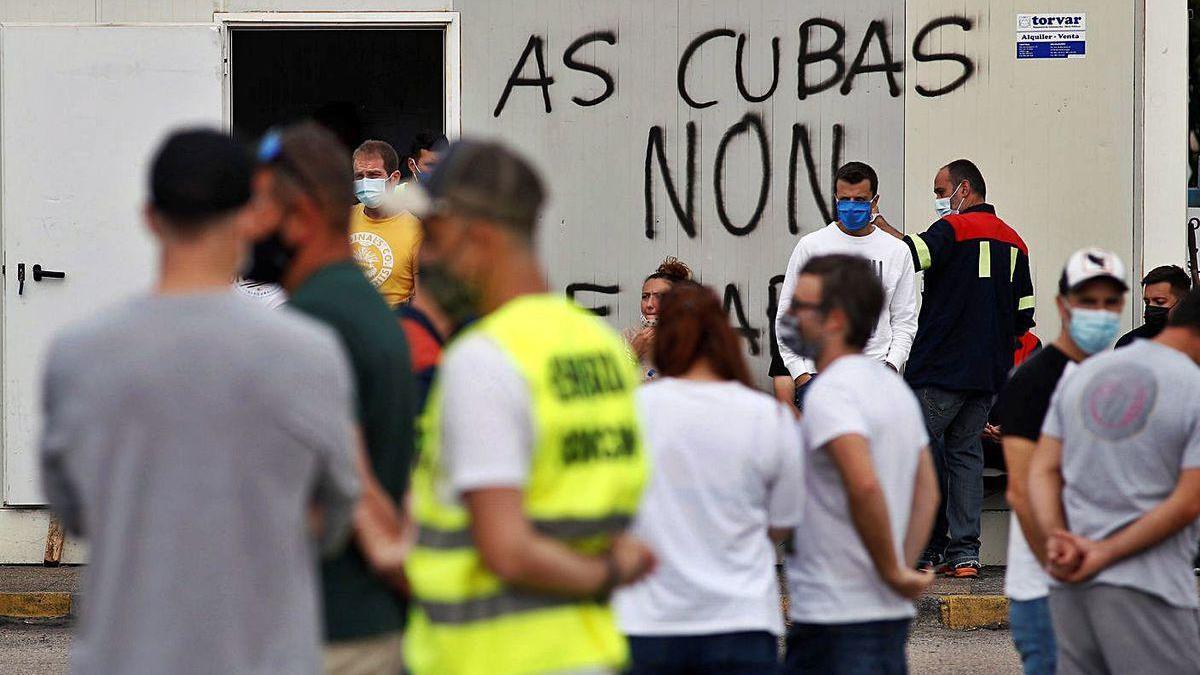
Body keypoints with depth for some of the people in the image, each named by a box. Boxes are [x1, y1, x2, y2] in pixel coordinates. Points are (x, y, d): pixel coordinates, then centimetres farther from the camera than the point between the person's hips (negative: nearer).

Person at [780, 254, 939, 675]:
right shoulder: (893, 386, 16)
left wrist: (892, 571, -19)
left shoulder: (830, 392, -15)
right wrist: (903, 568, 13)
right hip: (892, 615, 10)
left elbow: (863, 485, -29)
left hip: (835, 620, -10)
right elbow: (927, 492, 19)